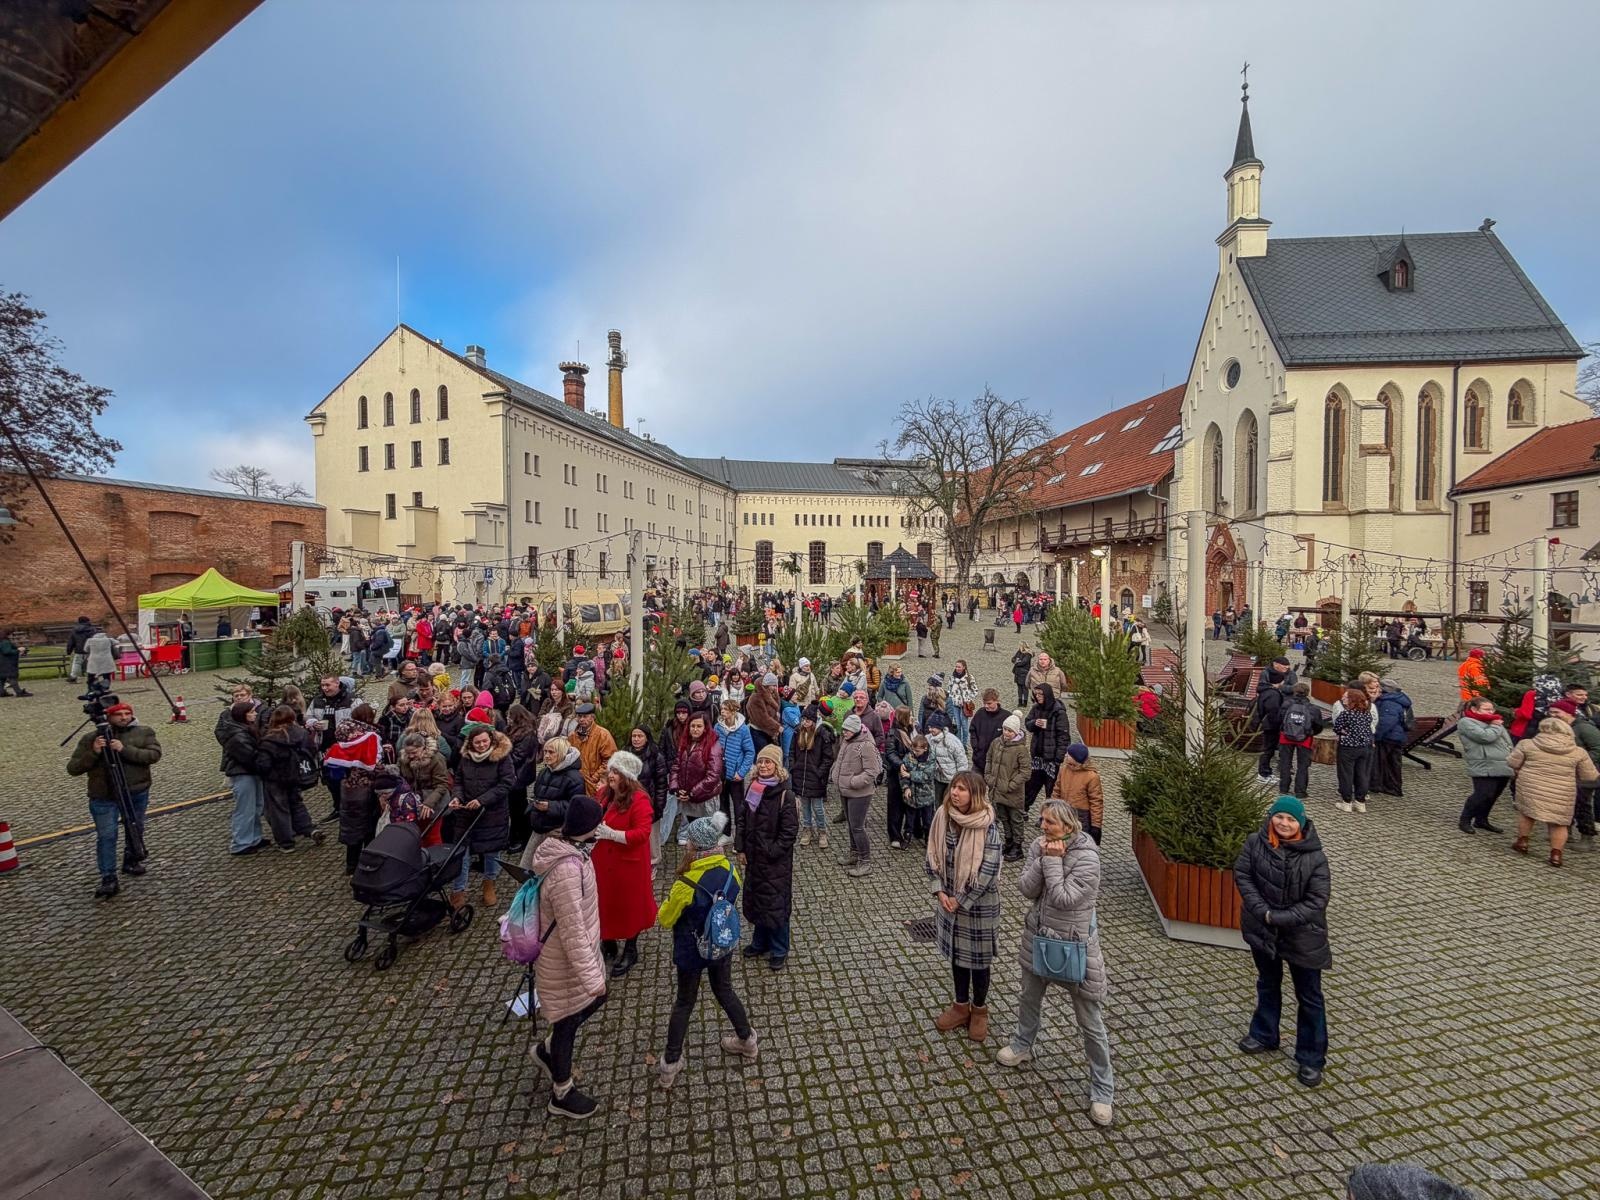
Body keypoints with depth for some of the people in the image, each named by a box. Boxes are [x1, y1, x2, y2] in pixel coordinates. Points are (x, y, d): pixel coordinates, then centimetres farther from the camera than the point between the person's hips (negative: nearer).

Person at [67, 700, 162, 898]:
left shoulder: (144, 732, -1)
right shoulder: (90, 738, -1)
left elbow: (154, 755, -14)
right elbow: (73, 768, -1)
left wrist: (125, 750, -25)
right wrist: (93, 753, -18)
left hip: (137, 794, 1)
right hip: (103, 797, -1)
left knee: (135, 830, 17)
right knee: (106, 837, -2)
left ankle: (132, 861, 38)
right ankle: (108, 879, 5)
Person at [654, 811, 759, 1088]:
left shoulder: (686, 885, -32)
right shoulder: (730, 870, -18)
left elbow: (665, 920, -15)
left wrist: (671, 898, 0)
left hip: (692, 952, -4)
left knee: (684, 1002, 18)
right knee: (725, 991, 27)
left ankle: (671, 1064, 33)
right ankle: (747, 1040, 44)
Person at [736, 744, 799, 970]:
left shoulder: (784, 794, -19)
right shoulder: (751, 788, -1)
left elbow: (790, 830, -17)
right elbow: (740, 819, 6)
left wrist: (772, 853, -16)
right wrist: (740, 849, 2)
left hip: (776, 860, -6)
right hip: (753, 856, 6)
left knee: (775, 902, 6)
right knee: (755, 898, 18)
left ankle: (779, 950, 24)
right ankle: (760, 942, 38)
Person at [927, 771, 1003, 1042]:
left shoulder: (987, 826, -23)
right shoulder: (943, 817, -8)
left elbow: (988, 871, -22)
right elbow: (932, 856, -1)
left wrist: (962, 901, -16)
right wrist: (939, 892, -9)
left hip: (979, 904, -4)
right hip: (949, 900, 5)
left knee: (978, 958, 13)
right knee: (956, 953, 20)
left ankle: (979, 1010, 36)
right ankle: (961, 1005, 40)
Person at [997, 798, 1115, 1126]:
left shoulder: (1087, 857, -25)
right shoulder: (1040, 845, -8)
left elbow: (1064, 898, -28)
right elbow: (1026, 889, -13)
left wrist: (1054, 861, -28)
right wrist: (1044, 859, -24)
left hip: (1074, 945, -6)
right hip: (1039, 937, 6)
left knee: (1090, 1022, 9)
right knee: (1030, 998, 27)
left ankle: (1102, 1090, 28)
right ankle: (1022, 1046, 52)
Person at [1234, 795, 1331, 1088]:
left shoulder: (1314, 856, -20)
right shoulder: (1255, 842, -14)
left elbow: (1317, 901, -18)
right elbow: (1242, 874, -9)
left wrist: (1279, 918, -21)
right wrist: (1262, 911, -19)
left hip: (1302, 935, -3)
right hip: (1261, 929, 3)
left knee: (1309, 997, 13)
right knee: (1267, 985, 24)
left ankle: (1311, 1058, 30)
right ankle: (1264, 1035, 44)